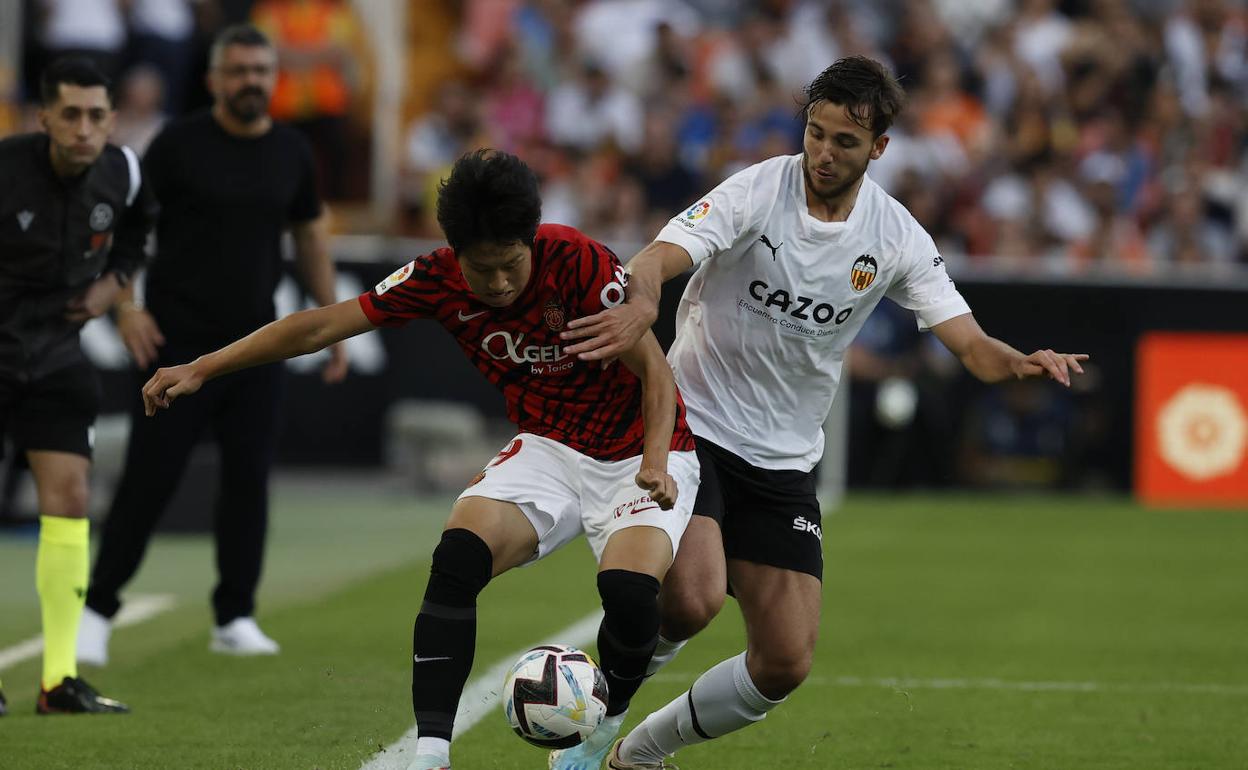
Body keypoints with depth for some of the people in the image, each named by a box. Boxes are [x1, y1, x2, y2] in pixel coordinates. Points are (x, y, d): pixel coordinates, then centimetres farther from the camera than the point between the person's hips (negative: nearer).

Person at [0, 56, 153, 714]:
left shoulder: (121, 173, -6)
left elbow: (137, 227, 19)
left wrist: (114, 279, 4)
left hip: (53, 355, 4)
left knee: (68, 497, -3)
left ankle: (58, 680, 2)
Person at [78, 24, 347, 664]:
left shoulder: (291, 153, 7)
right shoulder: (180, 144, -6)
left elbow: (310, 235, 19)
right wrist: (126, 306, -14)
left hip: (256, 345, 4)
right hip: (179, 341, -4)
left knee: (249, 478, 1)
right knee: (150, 479, -5)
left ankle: (235, 618, 10)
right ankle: (97, 611, 3)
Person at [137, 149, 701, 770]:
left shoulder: (579, 263, -24)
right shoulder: (439, 279, -11)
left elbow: (655, 371, -18)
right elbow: (323, 325, -6)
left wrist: (655, 459, -34)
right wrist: (201, 369, -8)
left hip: (636, 454, -4)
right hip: (547, 448, 4)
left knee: (629, 592, -30)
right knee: (457, 559, -25)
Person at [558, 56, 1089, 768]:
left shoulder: (895, 236, -2)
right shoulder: (758, 193, -13)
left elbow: (969, 343, -5)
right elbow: (658, 259, -27)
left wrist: (1024, 363, -28)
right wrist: (641, 307, -52)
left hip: (786, 463, 5)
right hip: (693, 426, -4)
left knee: (785, 665, -2)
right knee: (692, 599, -29)